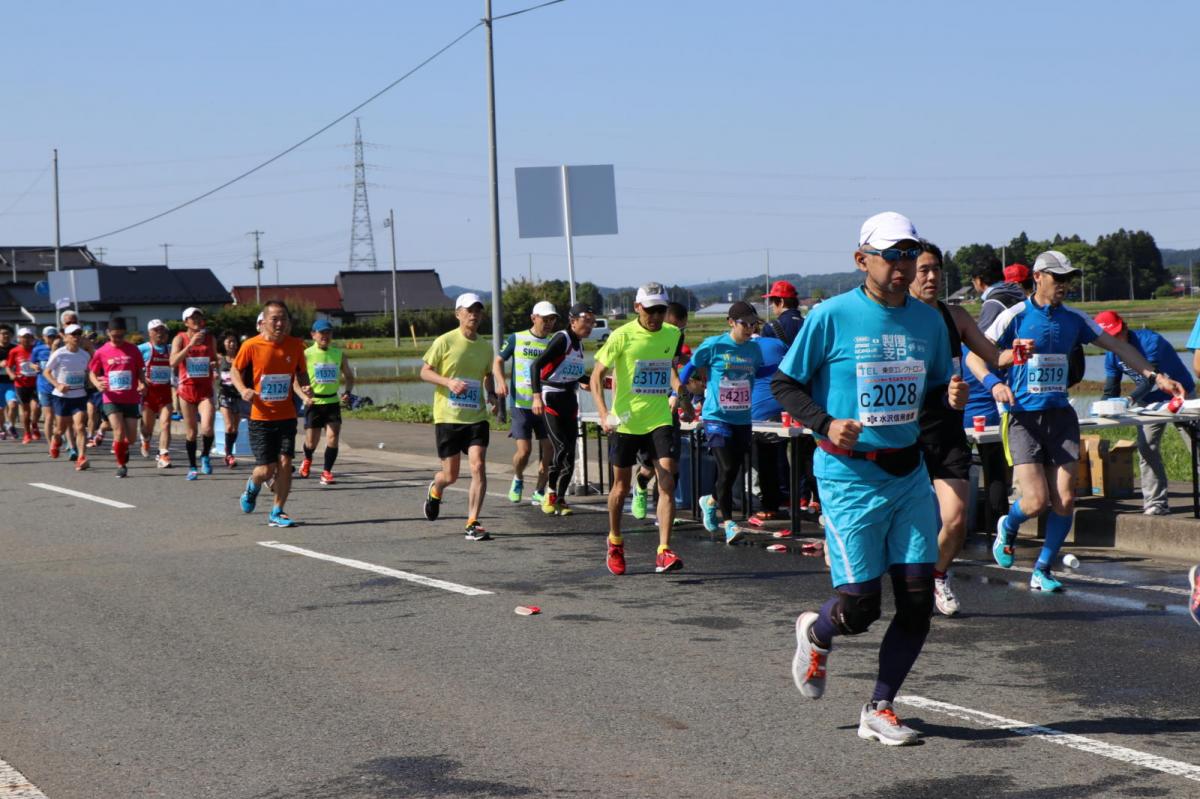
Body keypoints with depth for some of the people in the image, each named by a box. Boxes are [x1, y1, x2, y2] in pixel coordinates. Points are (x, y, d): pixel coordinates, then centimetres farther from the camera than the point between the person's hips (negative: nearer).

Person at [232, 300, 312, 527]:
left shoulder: (295, 345, -1)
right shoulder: (251, 346, -9)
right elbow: (236, 370, 4)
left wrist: (305, 388, -7)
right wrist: (243, 390, -14)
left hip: (287, 416, 2)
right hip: (261, 417, -2)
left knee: (285, 463, -6)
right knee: (266, 469, -3)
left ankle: (276, 513, 7)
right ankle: (253, 485, 34)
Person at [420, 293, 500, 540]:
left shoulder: (485, 347, 7)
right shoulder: (445, 342, -6)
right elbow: (425, 372, -4)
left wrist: (492, 395, 4)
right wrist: (449, 382, -20)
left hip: (476, 417, 3)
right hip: (447, 417, -3)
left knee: (478, 467, -13)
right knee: (451, 475, 4)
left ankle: (472, 524, -6)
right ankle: (435, 490, 42)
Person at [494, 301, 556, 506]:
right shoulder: (516, 339, 0)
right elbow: (498, 361, 7)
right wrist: (501, 381, -12)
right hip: (522, 404, -3)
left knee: (548, 450, -1)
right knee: (524, 451, -8)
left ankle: (540, 492, 15)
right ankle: (518, 479, 23)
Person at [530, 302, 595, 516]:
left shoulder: (579, 343, 12)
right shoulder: (561, 339, -13)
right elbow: (537, 365, -21)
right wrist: (537, 396, -31)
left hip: (570, 400, 8)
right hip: (551, 400, -8)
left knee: (570, 452, 3)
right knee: (561, 447, -16)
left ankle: (560, 499, 10)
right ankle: (551, 492, 0)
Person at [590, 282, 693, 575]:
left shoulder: (673, 334, 3)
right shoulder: (622, 336, -10)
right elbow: (597, 375, -7)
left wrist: (683, 399, 17)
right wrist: (603, 413, -20)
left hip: (660, 420, 2)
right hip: (625, 421, -2)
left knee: (667, 482, -14)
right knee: (621, 486, 11)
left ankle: (664, 551, -15)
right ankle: (615, 543, 35)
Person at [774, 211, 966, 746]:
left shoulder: (928, 321, 7)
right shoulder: (832, 317, -8)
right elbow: (784, 384, -2)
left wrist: (952, 399, -6)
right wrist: (825, 424, -18)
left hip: (909, 474, 5)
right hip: (850, 475, -5)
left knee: (918, 599, -1)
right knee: (859, 607, -6)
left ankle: (879, 711, 16)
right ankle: (816, 633, 31)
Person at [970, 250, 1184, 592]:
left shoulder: (1074, 318, 9)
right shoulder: (1015, 316, -4)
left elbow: (1118, 347, 16)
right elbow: (975, 355, -4)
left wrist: (1154, 376, 8)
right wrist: (993, 383, -23)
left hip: (1060, 416, 4)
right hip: (1024, 417, -4)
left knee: (1065, 501, -4)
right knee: (1036, 502, -12)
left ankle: (1042, 571, 14)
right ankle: (1007, 527, 23)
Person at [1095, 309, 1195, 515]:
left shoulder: (1149, 341, -28)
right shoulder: (1112, 355, -8)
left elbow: (1150, 379, -39)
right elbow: (1110, 391, -7)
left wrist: (1131, 399, -54)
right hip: (1150, 402, 6)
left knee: (1196, 446, -5)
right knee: (1146, 448, -4)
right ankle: (1156, 503, -2)